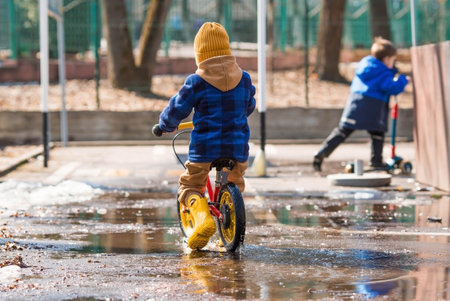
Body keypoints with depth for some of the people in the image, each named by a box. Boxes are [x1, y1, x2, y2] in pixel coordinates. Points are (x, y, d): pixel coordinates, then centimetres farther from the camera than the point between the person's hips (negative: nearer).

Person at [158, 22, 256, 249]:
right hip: (238, 146, 3)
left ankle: (203, 217, -14)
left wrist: (165, 125, 20)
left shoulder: (196, 82, -8)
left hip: (204, 148, -3)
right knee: (235, 184, 29)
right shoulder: (244, 80, 5)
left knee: (189, 185, 15)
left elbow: (176, 109, -2)